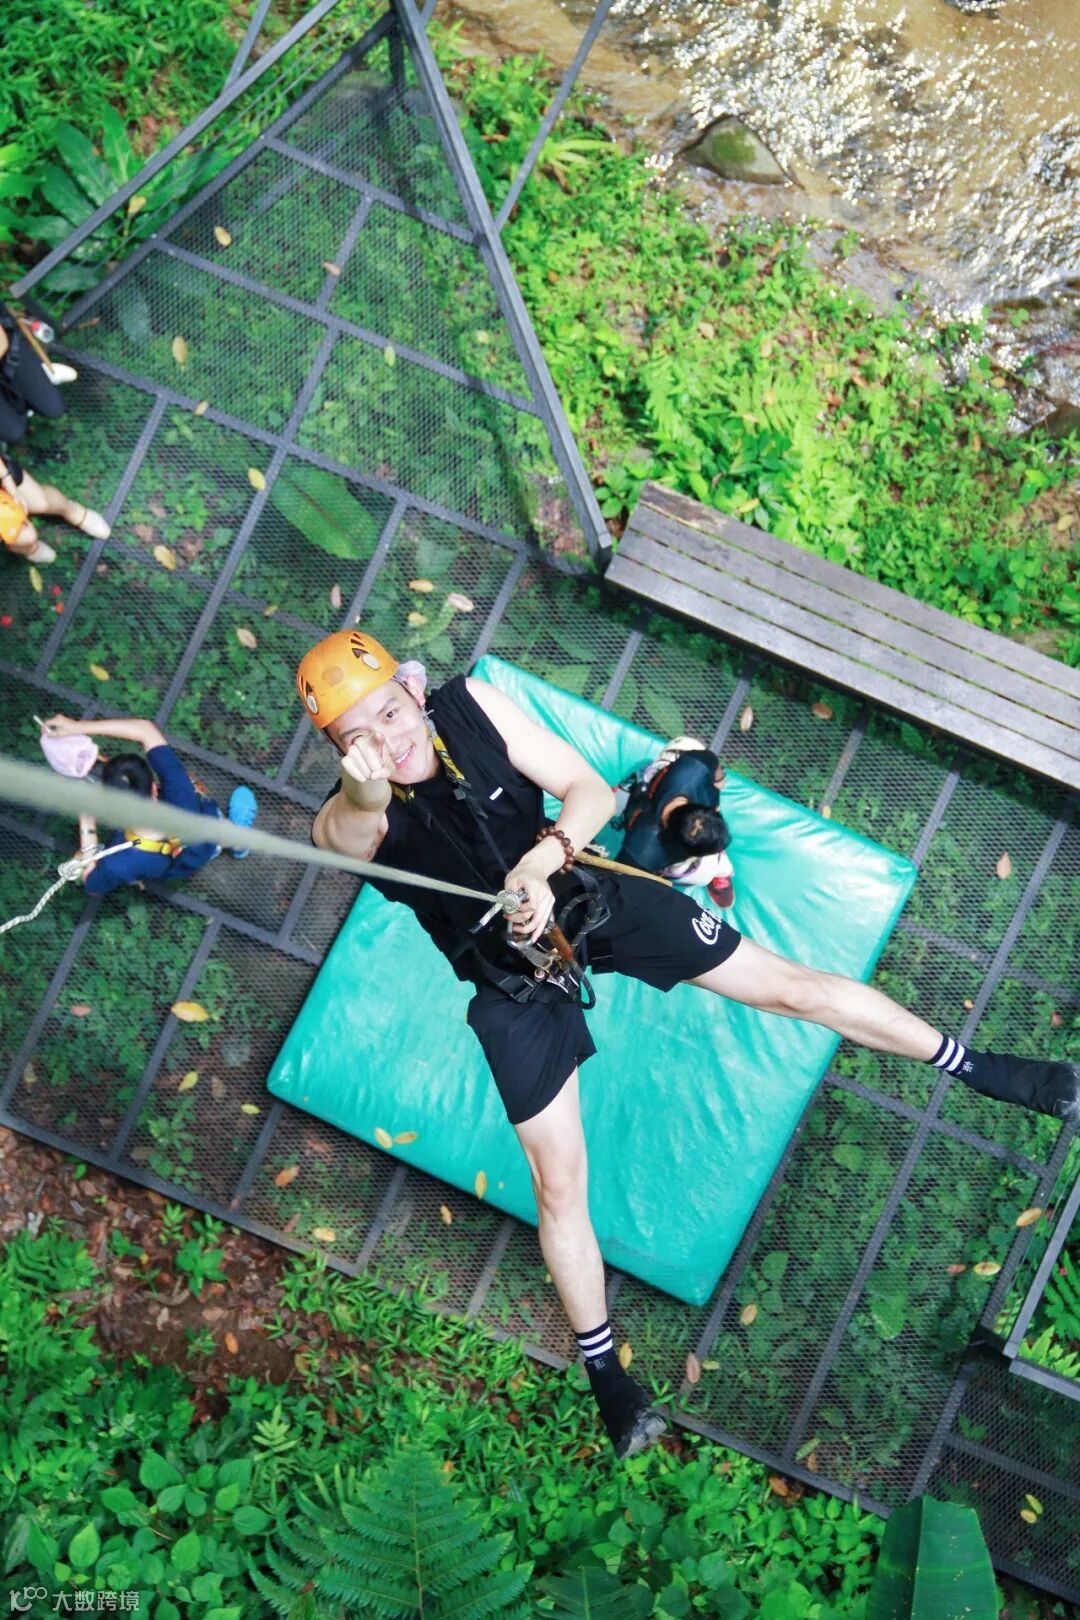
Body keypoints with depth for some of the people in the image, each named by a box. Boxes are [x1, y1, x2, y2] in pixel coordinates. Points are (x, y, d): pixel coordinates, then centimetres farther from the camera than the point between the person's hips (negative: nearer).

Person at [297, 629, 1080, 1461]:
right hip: (513, 981, -1)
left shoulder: (472, 704, -17)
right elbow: (354, 821, -46)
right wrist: (363, 789, -70)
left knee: (788, 984, 0)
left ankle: (976, 1066, 18)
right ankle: (605, 1370, 23)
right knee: (558, 1177, 1)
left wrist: (543, 858, -36)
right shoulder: (346, 822, -21)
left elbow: (591, 791, -16)